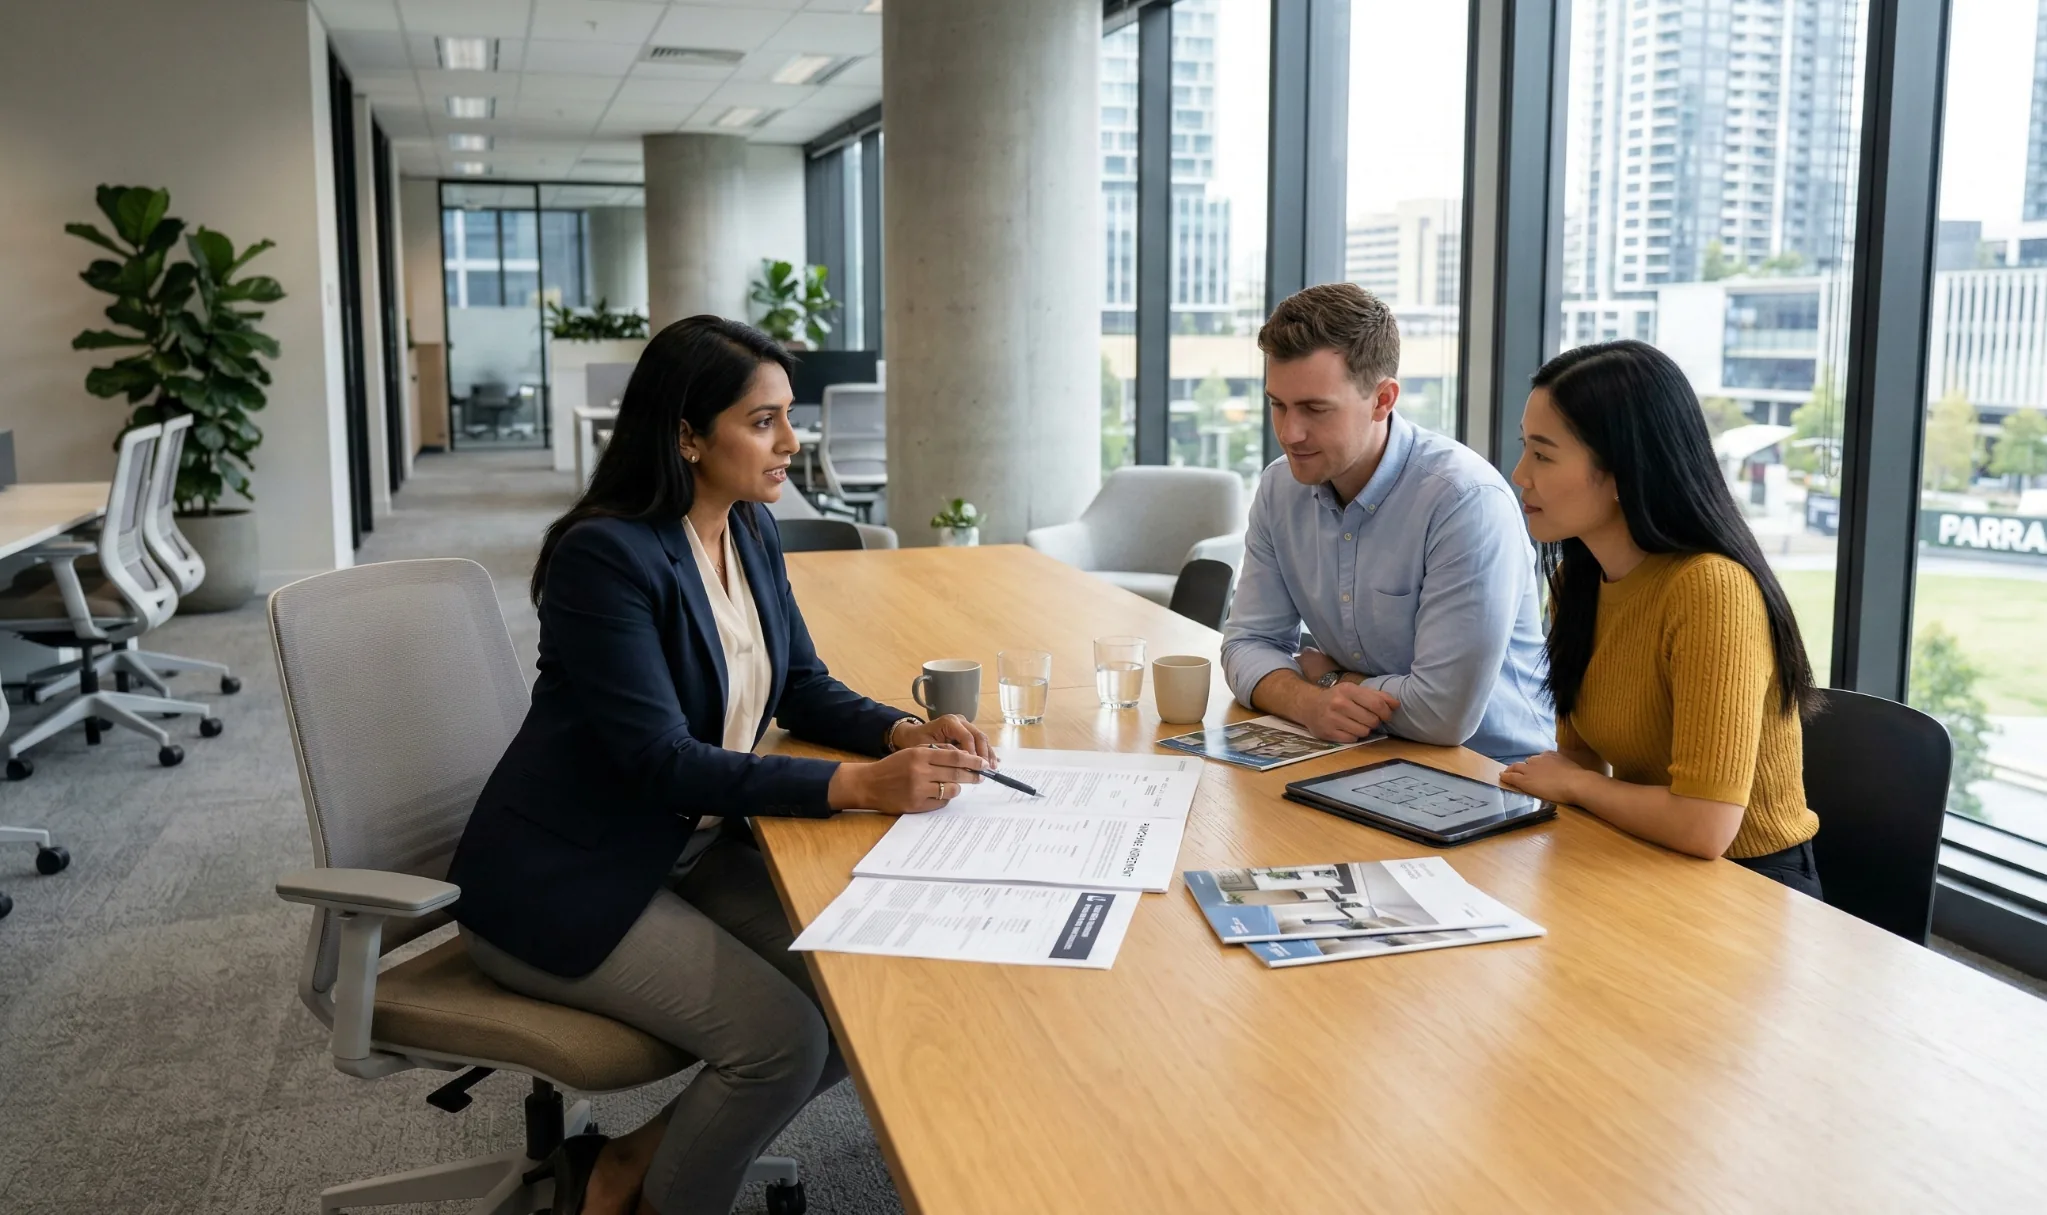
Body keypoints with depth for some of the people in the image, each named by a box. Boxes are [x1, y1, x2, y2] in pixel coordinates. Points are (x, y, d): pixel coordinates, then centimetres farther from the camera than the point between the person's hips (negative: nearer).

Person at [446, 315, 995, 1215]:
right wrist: (857, 786, -34)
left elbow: (804, 688, 9)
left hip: (688, 850, 8)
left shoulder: (751, 531, 3)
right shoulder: (606, 555, -22)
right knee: (782, 1037, -21)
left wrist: (907, 733, -12)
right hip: (563, 881, -8)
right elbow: (661, 761, -27)